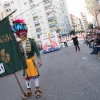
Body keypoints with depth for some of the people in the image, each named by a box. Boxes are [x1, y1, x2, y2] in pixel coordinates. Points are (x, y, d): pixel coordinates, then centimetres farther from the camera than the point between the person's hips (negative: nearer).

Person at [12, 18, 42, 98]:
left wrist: (39, 60, -11)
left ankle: (38, 89, 24)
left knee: (35, 74, 8)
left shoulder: (31, 41, -12)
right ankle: (29, 90, 28)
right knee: (26, 76, 12)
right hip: (24, 62, 3)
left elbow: (36, 50, -10)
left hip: (31, 60, -3)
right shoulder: (19, 44, -4)